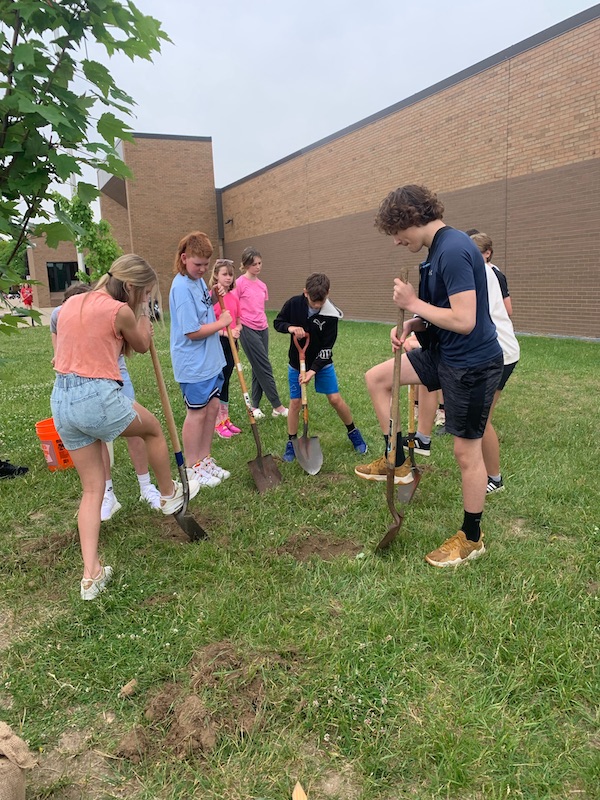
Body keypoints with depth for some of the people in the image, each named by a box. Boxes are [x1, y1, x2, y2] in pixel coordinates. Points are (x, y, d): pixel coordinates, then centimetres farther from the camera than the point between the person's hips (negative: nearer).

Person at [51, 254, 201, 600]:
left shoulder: (71, 303, 12)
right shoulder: (120, 311, -9)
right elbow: (143, 345, 8)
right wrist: (141, 312, 17)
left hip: (61, 400, 7)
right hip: (99, 397, -7)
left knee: (93, 489, 13)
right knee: (155, 429, 24)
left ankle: (92, 574, 12)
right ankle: (170, 495, 42)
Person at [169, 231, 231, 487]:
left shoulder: (199, 280, 9)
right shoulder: (182, 287, -20)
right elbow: (192, 331, -23)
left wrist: (214, 293, 4)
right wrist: (222, 322, -11)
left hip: (210, 359, 9)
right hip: (193, 364, -9)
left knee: (213, 408, 14)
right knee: (197, 413, 2)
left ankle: (205, 460, 28)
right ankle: (192, 469, 18)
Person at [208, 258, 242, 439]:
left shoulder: (234, 297, 8)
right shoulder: (211, 297, -10)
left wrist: (237, 330, -8)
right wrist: (224, 332, -22)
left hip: (231, 344, 6)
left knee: (225, 382, 14)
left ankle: (225, 419, 24)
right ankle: (218, 424, 10)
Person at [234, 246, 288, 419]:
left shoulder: (262, 285, 11)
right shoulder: (240, 283, -9)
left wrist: (265, 324, 16)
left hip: (262, 329, 7)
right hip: (248, 330, -7)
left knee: (259, 369, 9)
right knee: (265, 368, -3)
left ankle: (255, 406, 18)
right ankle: (278, 407, 4)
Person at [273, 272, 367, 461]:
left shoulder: (330, 315, -21)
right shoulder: (293, 304, -16)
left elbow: (326, 348, -19)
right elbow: (277, 322, -2)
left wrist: (314, 370, -29)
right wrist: (290, 327, -24)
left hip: (321, 363, -1)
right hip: (297, 363, 1)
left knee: (335, 399, 0)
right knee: (295, 402, 1)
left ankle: (353, 432, 23)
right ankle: (291, 442, 17)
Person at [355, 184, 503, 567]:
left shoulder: (453, 251, -23)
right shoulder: (441, 248, 8)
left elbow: (464, 320, -29)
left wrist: (414, 303, -17)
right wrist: (412, 325, -2)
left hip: (472, 363, -10)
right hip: (444, 353, 10)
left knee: (467, 451, 3)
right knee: (377, 378, 10)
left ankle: (472, 539, 22)